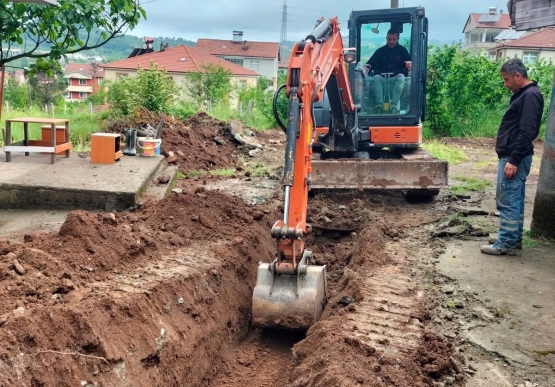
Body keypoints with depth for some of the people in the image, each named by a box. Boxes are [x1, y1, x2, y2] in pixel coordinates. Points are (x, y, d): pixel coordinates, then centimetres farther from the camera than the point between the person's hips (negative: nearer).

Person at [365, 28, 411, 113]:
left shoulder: (402, 50, 15)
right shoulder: (380, 51, 16)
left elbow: (409, 64, 6)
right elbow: (370, 63, 7)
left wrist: (410, 66, -20)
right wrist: (367, 69, -18)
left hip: (396, 78, 0)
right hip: (382, 78, 1)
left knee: (401, 77, -34)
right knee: (376, 77, -33)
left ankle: (394, 104, -46)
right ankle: (379, 104, -47)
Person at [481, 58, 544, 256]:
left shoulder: (530, 96, -15)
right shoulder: (522, 94, 17)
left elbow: (527, 132, -22)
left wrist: (514, 160, -24)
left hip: (514, 158, -10)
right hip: (512, 156, 10)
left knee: (507, 201, -7)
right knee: (515, 200, 14)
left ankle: (506, 244, -1)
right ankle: (515, 238, 22)